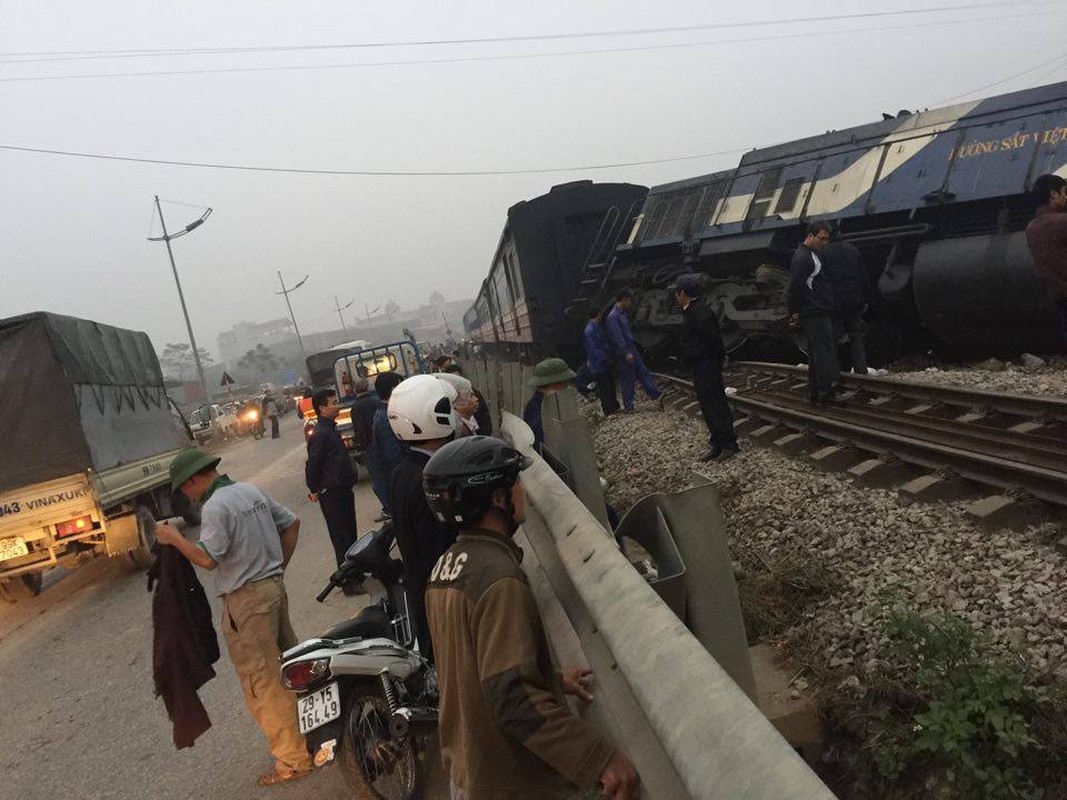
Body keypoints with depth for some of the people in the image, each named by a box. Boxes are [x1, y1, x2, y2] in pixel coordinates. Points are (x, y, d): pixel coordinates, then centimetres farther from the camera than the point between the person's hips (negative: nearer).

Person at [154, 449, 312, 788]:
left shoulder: (215, 507, -16)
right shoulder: (251, 491, 9)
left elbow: (207, 559, -24)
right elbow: (291, 523, 15)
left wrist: (174, 538, -11)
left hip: (247, 600, -9)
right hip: (274, 587, 9)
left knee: (263, 683, 0)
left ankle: (293, 759, 8)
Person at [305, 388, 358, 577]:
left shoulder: (330, 429, 11)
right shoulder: (320, 434, -21)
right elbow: (312, 465, -21)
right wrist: (314, 490, -10)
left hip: (343, 490, 10)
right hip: (332, 493, -10)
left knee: (350, 533, 18)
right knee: (342, 538, -2)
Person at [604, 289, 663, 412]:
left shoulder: (623, 314, 11)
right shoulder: (613, 316, -20)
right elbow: (617, 338, -24)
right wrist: (626, 353, -25)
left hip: (631, 349, 9)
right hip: (624, 353, -9)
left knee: (642, 372, 12)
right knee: (627, 379, -1)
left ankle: (656, 394, 19)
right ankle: (628, 406, 9)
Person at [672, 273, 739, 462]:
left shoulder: (700, 313, -21)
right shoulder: (694, 310, 12)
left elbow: (714, 339, -21)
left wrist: (720, 358, -9)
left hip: (706, 367, -11)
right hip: (700, 367, 11)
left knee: (715, 406, -3)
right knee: (708, 406, 15)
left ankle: (729, 444, 6)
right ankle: (717, 445, 24)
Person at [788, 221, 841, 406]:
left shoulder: (813, 255, 19)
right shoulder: (802, 257, -13)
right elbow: (795, 286, -19)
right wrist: (795, 310, -14)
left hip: (822, 313, 10)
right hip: (815, 314, -10)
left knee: (816, 354, 12)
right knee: (825, 352, -10)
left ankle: (816, 393, 17)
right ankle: (825, 391, -7)